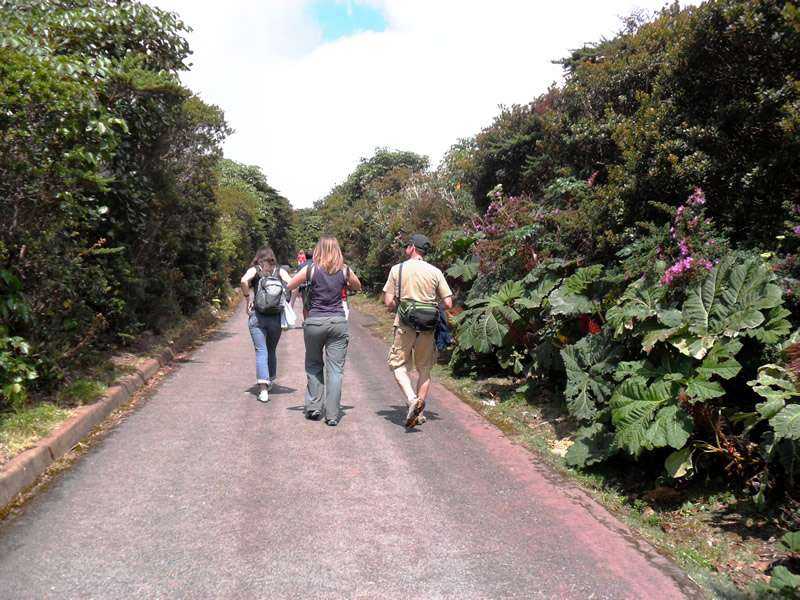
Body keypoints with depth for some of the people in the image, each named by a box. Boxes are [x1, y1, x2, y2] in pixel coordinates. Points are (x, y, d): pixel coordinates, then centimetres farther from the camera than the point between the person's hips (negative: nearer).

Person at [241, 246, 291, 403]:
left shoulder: (254, 270, 6)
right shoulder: (280, 271, 9)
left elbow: (244, 280, -15)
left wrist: (248, 299, -4)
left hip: (257, 316, -2)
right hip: (276, 317, 2)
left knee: (261, 351, -3)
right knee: (271, 350, 20)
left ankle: (263, 388, -15)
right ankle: (270, 381, 33)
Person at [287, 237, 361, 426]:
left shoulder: (311, 269, -4)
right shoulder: (345, 270, 1)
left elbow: (288, 286, 7)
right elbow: (358, 287, 20)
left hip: (314, 322, -1)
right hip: (338, 321, 1)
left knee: (313, 366, 17)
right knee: (335, 369, 3)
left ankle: (314, 406, 17)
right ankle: (332, 414, 4)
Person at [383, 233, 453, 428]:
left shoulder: (397, 269, -1)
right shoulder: (435, 272, 3)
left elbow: (388, 303, -4)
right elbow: (448, 304, 0)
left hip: (405, 326, -2)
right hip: (428, 328, 2)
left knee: (399, 365, 8)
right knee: (424, 370, 13)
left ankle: (412, 400, -13)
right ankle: (419, 413, 16)